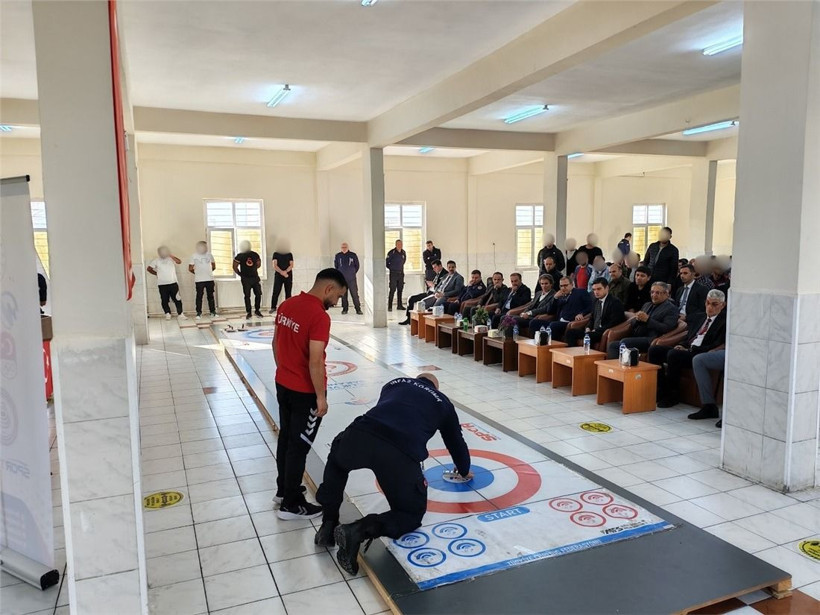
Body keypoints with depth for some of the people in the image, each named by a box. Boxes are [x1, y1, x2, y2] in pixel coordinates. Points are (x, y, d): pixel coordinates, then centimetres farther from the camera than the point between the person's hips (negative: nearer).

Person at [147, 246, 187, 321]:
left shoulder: (171, 259, 5)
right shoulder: (156, 261, 8)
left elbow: (179, 262, -13)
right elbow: (149, 268, 12)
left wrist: (171, 255, -20)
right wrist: (156, 274, 7)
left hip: (173, 283, -1)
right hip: (162, 284, 1)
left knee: (177, 299, -3)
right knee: (164, 300, 4)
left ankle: (180, 314, 2)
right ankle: (167, 314, 15)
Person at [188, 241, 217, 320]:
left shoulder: (209, 255, 6)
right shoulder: (194, 256, -3)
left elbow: (213, 266, 17)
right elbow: (190, 268, 1)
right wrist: (197, 273, 12)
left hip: (210, 279, 3)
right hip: (199, 280, -2)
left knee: (210, 296, 7)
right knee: (199, 296, 0)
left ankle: (213, 312, 14)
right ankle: (199, 313, 5)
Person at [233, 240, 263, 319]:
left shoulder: (255, 255, 3)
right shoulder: (239, 256, -5)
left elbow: (258, 264, 16)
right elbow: (235, 267, -1)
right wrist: (240, 274, 2)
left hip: (255, 277, 3)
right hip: (245, 279, -3)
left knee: (258, 294, 1)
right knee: (247, 296, -1)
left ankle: (257, 310, 16)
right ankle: (248, 312, 6)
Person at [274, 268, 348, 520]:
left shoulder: (286, 305, 2)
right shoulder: (319, 316, -24)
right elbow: (315, 362, -25)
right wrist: (321, 397, -15)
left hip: (283, 385, 8)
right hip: (305, 392, -8)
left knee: (286, 437, 20)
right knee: (299, 446, 4)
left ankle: (283, 490, 36)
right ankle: (291, 504, 16)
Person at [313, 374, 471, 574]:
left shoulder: (396, 383, 35)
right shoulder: (442, 401, 31)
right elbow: (455, 440, 43)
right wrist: (464, 470, 66)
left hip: (362, 434, 3)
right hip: (401, 454, -2)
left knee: (337, 459, 39)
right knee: (412, 514, 21)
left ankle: (328, 526, 28)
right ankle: (359, 530, -6)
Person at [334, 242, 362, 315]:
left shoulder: (353, 255, 1)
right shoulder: (338, 256, 6)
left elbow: (357, 266, 10)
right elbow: (336, 266, 18)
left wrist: (353, 273, 8)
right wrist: (340, 273, 13)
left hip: (352, 279, -2)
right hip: (342, 279, 2)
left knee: (354, 294, -5)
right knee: (343, 295, 5)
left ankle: (358, 309, -2)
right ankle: (345, 308, 13)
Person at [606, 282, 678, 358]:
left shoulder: (671, 308, 4)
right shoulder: (647, 305, 26)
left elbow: (666, 328, -11)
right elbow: (632, 323, 24)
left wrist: (647, 319, -14)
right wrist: (637, 319, 1)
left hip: (650, 340, -7)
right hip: (635, 337, 8)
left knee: (624, 342, -30)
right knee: (612, 345, -15)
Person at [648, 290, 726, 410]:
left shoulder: (724, 321, -2)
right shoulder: (699, 317, 23)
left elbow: (717, 346, -12)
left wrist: (691, 349, -14)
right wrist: (682, 345, 1)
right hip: (687, 350, 8)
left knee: (673, 354, -33)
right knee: (654, 350, -9)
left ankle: (673, 395, -18)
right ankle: (660, 390, -7)